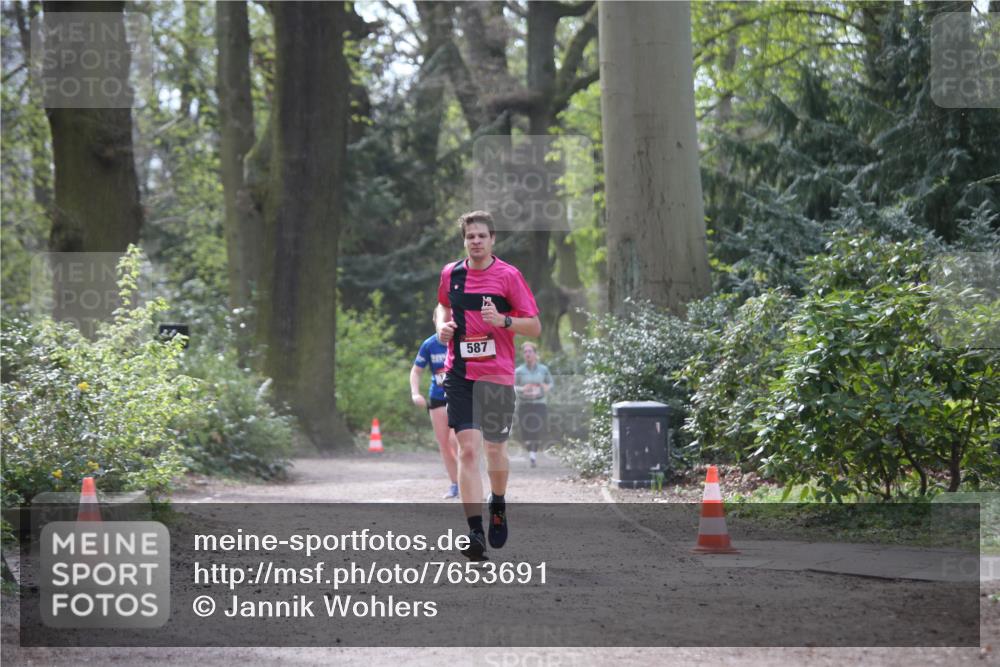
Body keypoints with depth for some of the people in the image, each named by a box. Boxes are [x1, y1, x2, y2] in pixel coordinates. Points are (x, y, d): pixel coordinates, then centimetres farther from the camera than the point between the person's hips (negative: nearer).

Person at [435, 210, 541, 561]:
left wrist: (502, 321, -21)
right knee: (468, 450, -12)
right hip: (460, 374, 2)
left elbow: (535, 326, -4)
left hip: (497, 374, -1)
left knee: (495, 450, 10)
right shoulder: (450, 273, 7)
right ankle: (475, 532, -17)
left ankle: (498, 505, 41)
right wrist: (443, 325, 7)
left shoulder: (508, 276, -4)